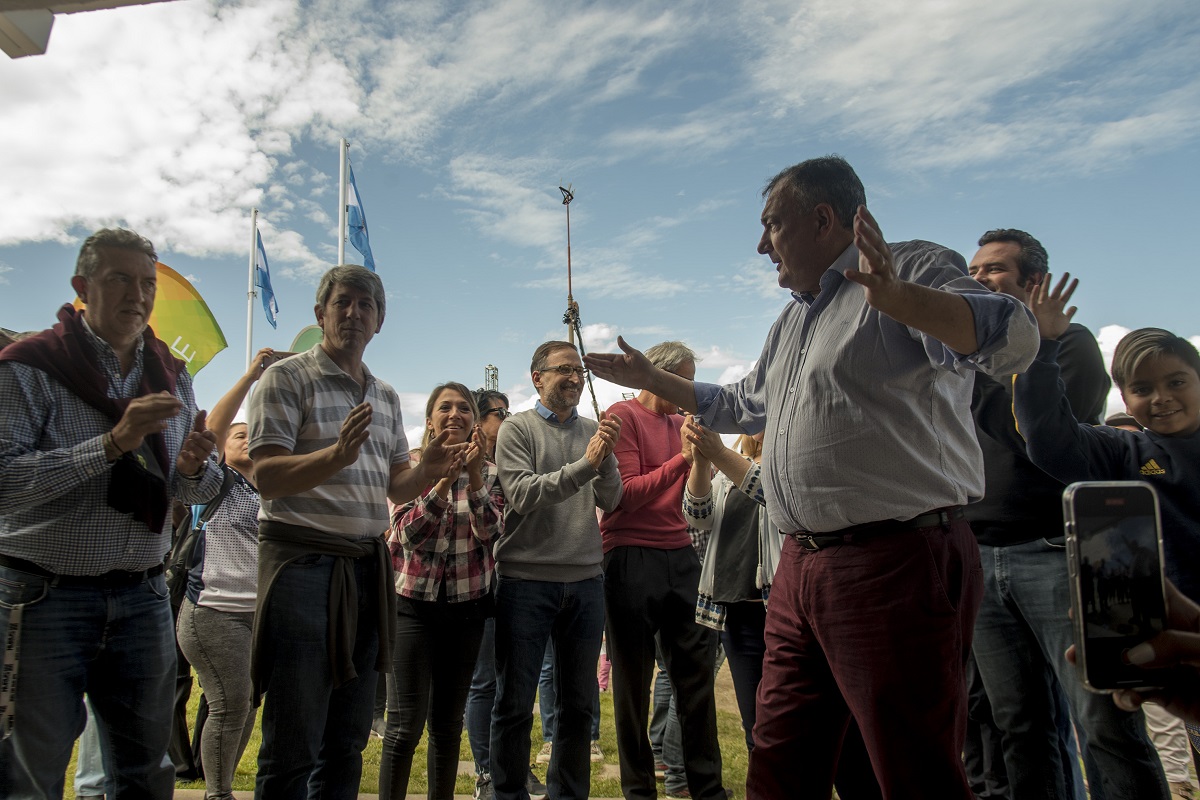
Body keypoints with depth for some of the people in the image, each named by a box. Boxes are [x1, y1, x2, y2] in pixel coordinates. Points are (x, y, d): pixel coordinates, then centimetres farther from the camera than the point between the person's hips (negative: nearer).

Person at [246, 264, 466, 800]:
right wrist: (336, 455, -28)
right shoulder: (288, 378, -2)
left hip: (368, 568, 6)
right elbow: (266, 475, -12)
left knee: (348, 740, 14)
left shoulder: (385, 396, 17)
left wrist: (426, 472, -3)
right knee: (293, 746, 0)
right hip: (303, 560, -6)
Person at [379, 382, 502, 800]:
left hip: (467, 605, 2)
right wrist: (445, 478, -27)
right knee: (406, 725, -5)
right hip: (414, 602, -2)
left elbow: (490, 534, -11)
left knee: (449, 723, 12)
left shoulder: (489, 473, 2)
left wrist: (474, 478, -25)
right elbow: (407, 533, -15)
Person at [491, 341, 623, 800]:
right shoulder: (517, 429, -2)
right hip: (527, 578, -4)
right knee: (515, 702, 5)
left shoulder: (593, 431, 9)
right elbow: (523, 495, -15)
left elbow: (610, 501, 1)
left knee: (578, 703, 13)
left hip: (585, 580, 4)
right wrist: (585, 464, -21)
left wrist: (607, 458, -17)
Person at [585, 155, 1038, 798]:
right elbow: (740, 406, 35)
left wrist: (896, 297, -40)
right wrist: (650, 378, 36)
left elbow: (1013, 338, -23)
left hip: (898, 560, -8)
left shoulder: (916, 270, -4)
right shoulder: (793, 322, 22)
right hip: (802, 565, 9)